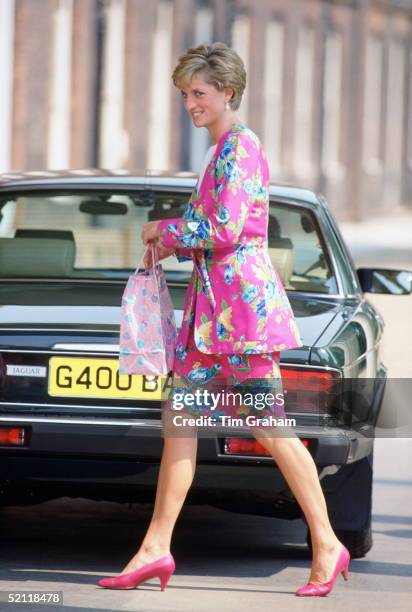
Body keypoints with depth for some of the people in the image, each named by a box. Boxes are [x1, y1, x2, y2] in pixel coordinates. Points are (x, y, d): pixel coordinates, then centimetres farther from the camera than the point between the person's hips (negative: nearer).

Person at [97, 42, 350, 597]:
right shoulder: (222, 150, 19)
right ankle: (156, 548, 4)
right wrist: (170, 242, 10)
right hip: (212, 301, 10)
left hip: (242, 297, -10)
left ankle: (327, 545, 3)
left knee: (271, 429, -5)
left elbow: (225, 230, -20)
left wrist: (165, 230, -6)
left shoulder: (241, 146, -11)